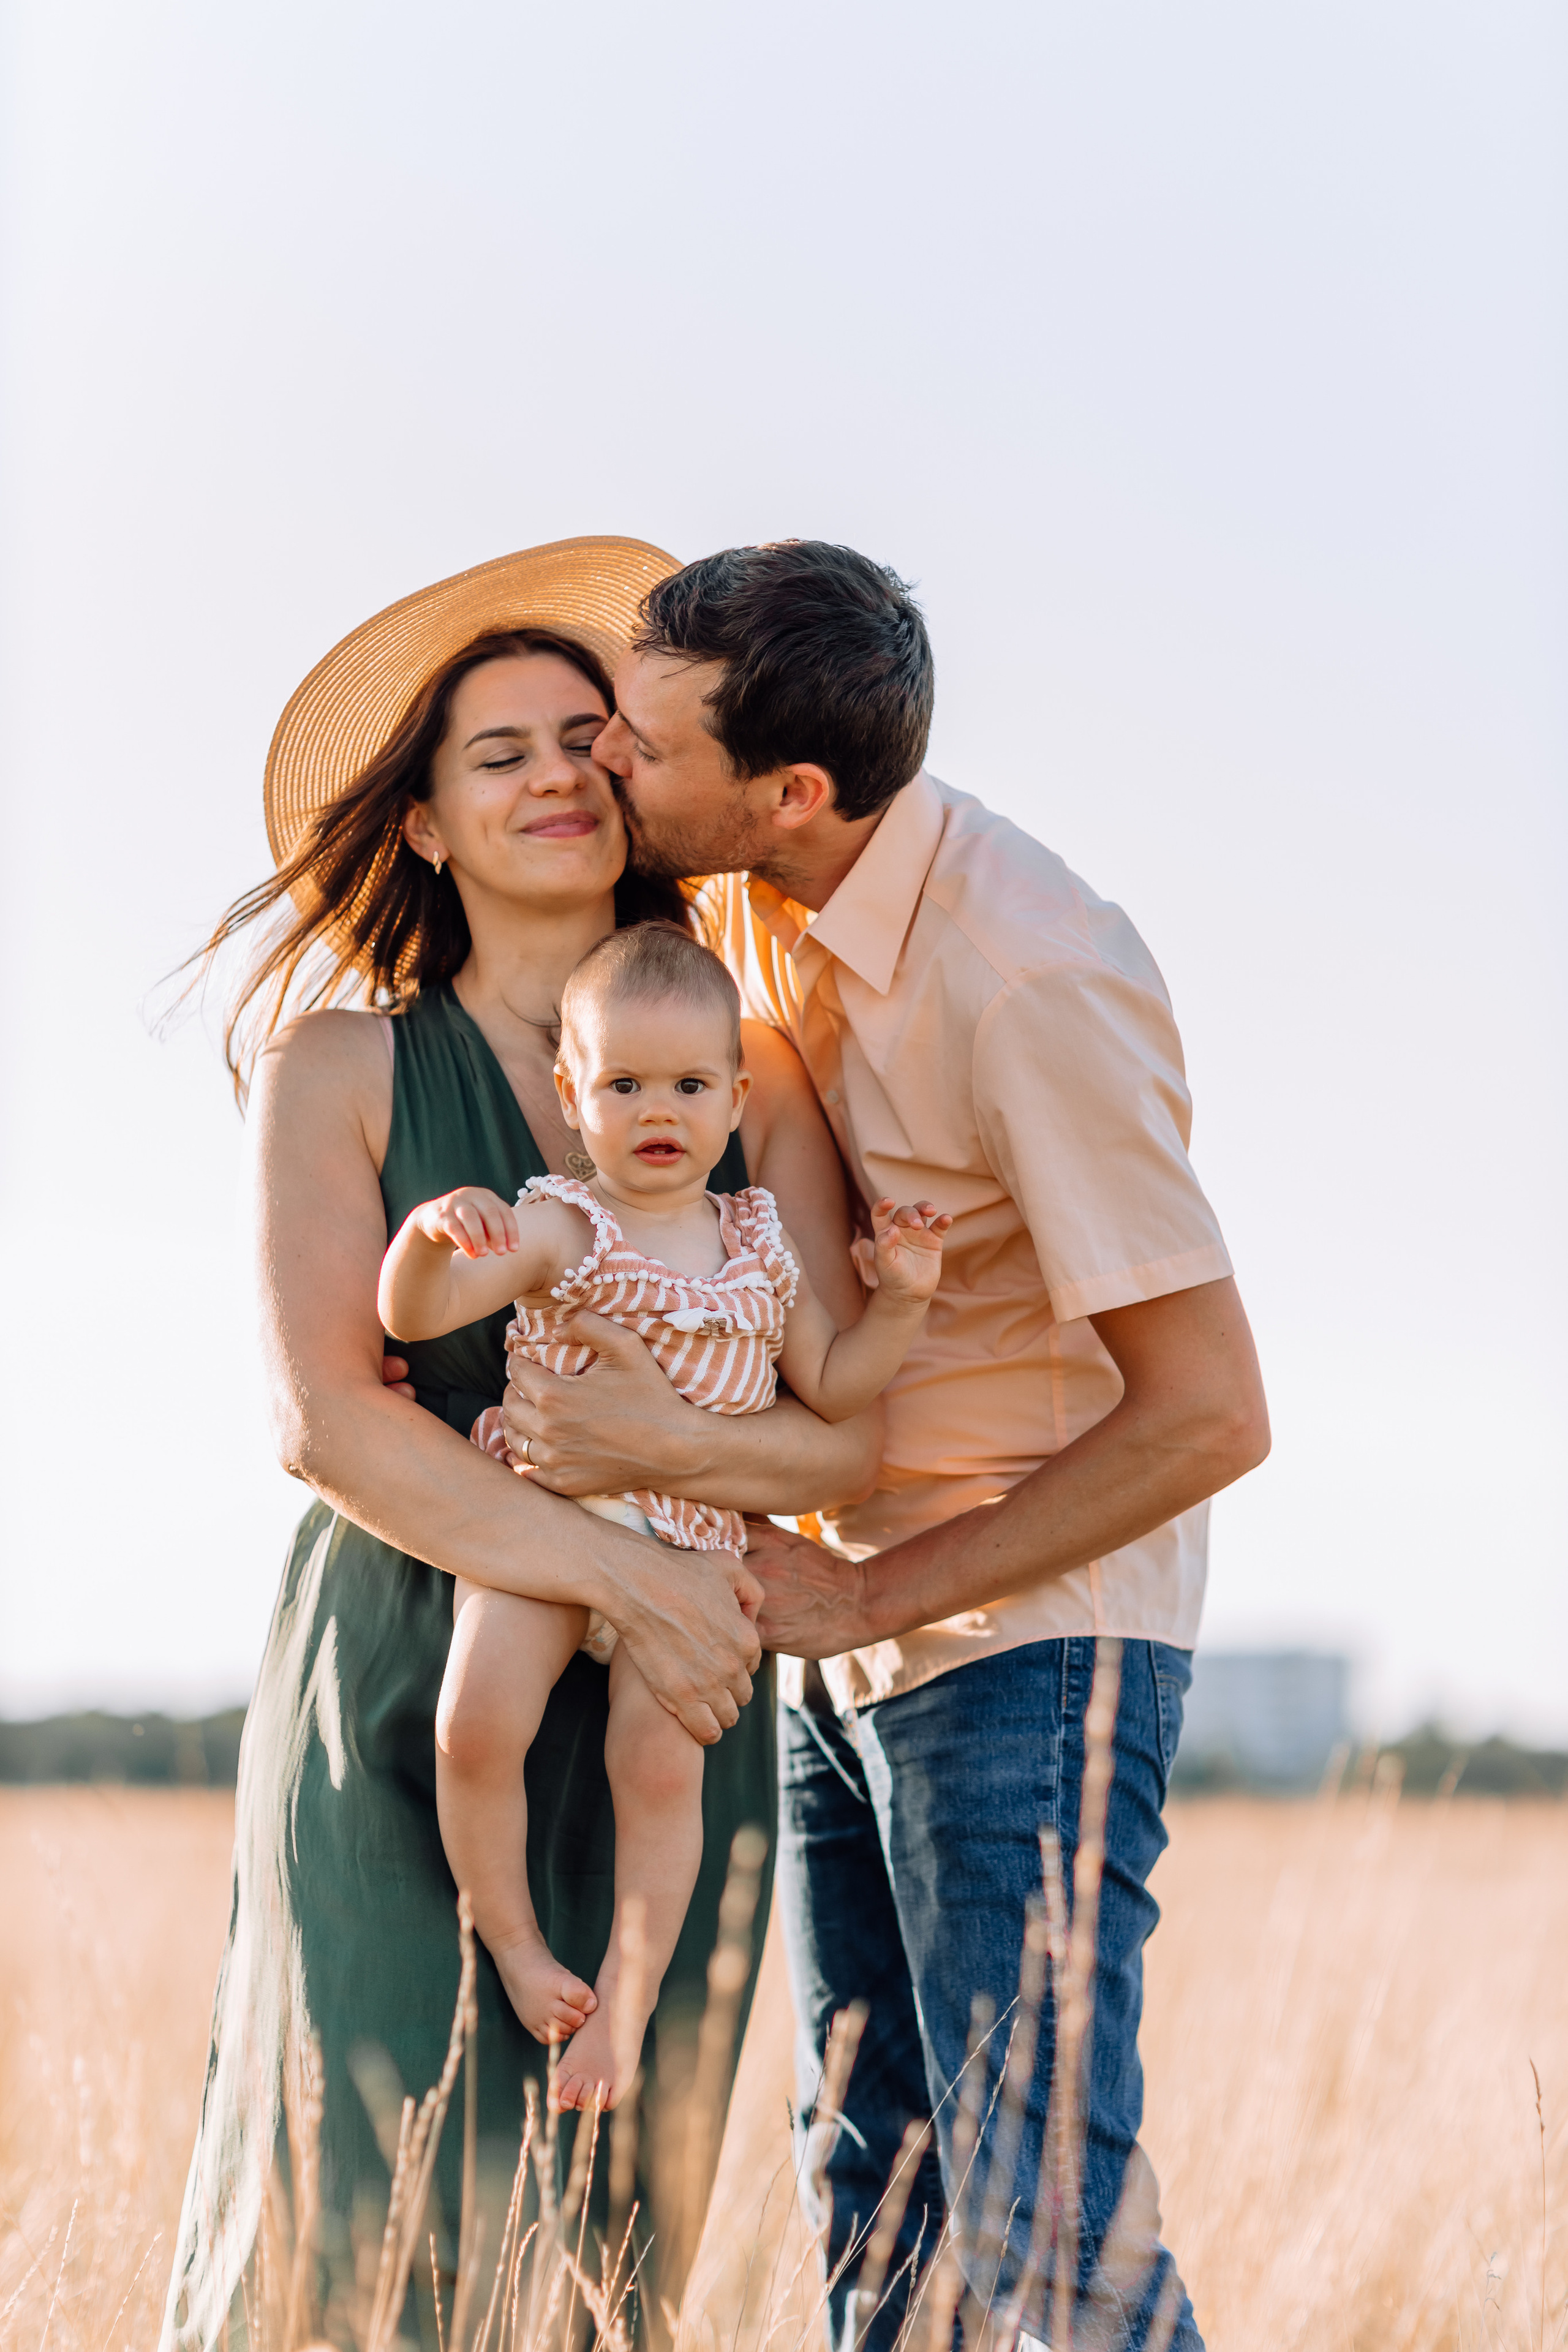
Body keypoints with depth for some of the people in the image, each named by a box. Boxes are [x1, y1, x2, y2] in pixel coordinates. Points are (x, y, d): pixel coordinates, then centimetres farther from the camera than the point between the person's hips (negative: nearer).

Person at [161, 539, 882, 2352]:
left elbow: (844, 1436, -2)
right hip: (397, 1703, -2)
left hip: (672, 1724, 2)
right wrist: (623, 1573, -18)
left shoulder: (754, 1081, 7)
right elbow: (324, 1417, -10)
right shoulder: (336, 1076, 2)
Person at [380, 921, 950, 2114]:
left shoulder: (761, 1246, 8)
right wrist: (427, 1236, -36)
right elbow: (414, 1313, -15)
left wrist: (901, 1300, 0)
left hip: (691, 1551, 2)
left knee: (661, 1762, -14)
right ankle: (514, 1940, 1)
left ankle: (626, 2000, 0)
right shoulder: (556, 1228, -4)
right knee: (477, 1726, -20)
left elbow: (833, 1388, 15)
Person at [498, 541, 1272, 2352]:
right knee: (874, 2185, 10)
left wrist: (868, 1593, -18)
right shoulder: (752, 904, 0)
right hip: (847, 1632, 8)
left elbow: (1207, 1414, -23)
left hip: (1027, 1632, -8)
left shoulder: (1029, 980, -25)